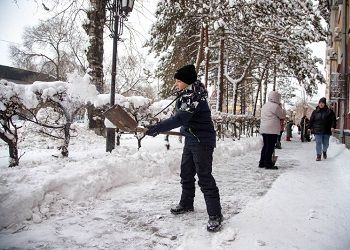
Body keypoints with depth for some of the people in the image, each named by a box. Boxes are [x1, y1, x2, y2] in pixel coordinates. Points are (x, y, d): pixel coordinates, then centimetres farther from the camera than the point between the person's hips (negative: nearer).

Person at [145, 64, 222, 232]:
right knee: (186, 174, 18)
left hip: (202, 141, -10)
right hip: (191, 140, 10)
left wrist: (157, 128, -34)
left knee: (204, 178, -7)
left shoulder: (194, 97, -22)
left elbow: (179, 119, -33)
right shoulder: (186, 94, 8)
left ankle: (215, 215, 2)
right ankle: (186, 204, 35)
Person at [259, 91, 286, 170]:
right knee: (270, 147, -4)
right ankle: (268, 164, -2)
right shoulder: (275, 106, -10)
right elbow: (282, 116, -1)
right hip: (272, 130, -9)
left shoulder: (265, 105, 18)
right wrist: (281, 107, 8)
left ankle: (262, 162, 18)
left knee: (265, 146, 14)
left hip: (263, 129, 9)